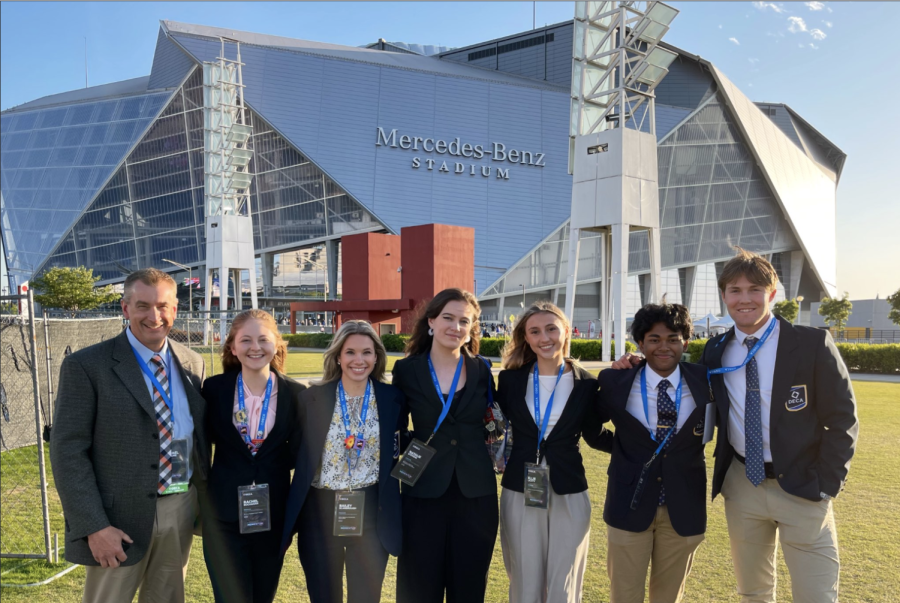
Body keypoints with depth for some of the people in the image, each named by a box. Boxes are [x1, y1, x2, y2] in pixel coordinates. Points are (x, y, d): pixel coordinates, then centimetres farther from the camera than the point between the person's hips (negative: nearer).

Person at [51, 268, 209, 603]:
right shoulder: (86, 366, -9)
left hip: (182, 510, 5)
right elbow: (68, 451, -12)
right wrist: (94, 526, -16)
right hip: (121, 518, -4)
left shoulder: (192, 364, 5)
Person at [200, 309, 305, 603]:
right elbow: (204, 440, 6)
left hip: (274, 515, 1)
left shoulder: (295, 393, -6)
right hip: (223, 516, -1)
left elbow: (298, 456, -1)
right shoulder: (214, 388, -6)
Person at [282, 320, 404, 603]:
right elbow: (297, 454, 1)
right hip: (320, 512, 0)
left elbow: (398, 452, 7)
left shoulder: (392, 398, -2)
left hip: (372, 513, 0)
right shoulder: (312, 397, -4)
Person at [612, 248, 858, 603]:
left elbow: (841, 419, -4)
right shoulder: (715, 351, 2)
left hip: (801, 488, -3)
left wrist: (827, 486, -9)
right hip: (742, 486, 3)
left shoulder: (812, 344, -8)